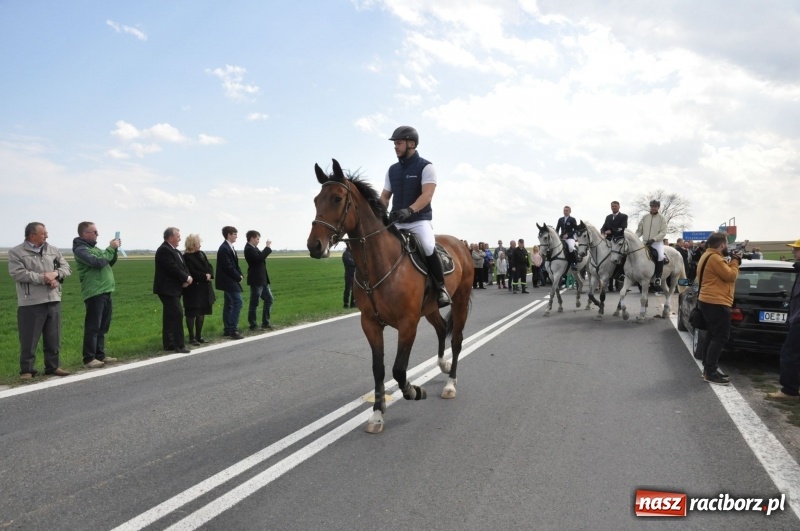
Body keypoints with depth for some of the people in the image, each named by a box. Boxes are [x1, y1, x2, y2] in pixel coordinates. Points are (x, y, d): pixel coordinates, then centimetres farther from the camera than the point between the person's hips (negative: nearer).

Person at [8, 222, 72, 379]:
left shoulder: (53, 250, 12)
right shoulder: (16, 252, -3)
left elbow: (66, 268, 11)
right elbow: (18, 274, -14)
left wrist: (55, 274, -11)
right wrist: (43, 278, -17)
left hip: (53, 301, 5)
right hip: (30, 303, -5)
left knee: (53, 338, 11)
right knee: (29, 339, 2)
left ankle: (53, 366, 22)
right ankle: (27, 370, 13)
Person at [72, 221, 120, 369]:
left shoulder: (94, 248, 18)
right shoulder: (80, 250, -10)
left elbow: (109, 263, 21)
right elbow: (98, 262, -22)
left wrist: (114, 250, 7)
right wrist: (111, 248, -13)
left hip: (105, 292, 9)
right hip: (94, 293, -9)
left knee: (103, 327, 13)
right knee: (93, 327, -7)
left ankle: (100, 355, 21)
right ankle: (89, 359, -3)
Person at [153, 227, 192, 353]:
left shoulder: (175, 251, 16)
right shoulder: (164, 250, -15)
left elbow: (182, 267, 13)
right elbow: (173, 269, -22)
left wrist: (187, 278, -6)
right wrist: (186, 278, -12)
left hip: (173, 289, 10)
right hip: (167, 289, -10)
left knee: (170, 316, 13)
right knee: (177, 314, -12)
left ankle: (168, 343, 19)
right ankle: (179, 345, -9)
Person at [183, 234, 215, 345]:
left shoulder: (201, 254, 11)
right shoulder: (186, 257, -11)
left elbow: (209, 267, 7)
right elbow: (191, 272, -19)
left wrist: (209, 275, -12)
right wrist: (204, 276, -18)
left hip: (204, 288, 8)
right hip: (193, 289, -8)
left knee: (201, 313, 12)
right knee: (192, 314, 0)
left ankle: (199, 336, 21)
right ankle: (192, 337, 8)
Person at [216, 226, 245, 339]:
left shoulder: (229, 247, 13)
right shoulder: (224, 248, -17)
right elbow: (228, 267, -21)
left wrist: (240, 275, 1)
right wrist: (238, 277, -11)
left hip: (230, 281, 10)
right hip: (229, 281, -10)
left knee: (228, 304, 12)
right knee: (237, 302, -13)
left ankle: (227, 330, 18)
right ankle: (233, 330, -12)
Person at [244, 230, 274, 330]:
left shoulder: (253, 248, 15)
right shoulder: (249, 249, -15)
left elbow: (260, 257, 15)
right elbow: (259, 258, -27)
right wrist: (268, 247, -21)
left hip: (262, 279, 10)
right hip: (256, 280, -10)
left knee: (269, 299, 13)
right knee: (254, 303, 0)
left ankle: (265, 323, 20)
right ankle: (253, 325, 10)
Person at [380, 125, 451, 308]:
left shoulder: (426, 167, -5)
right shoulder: (392, 170, 12)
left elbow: (427, 195, -19)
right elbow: (385, 196, 14)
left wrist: (409, 210, -36)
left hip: (419, 220, -6)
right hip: (396, 222, 6)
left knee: (428, 248, -31)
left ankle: (441, 286, -12)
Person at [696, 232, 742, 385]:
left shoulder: (709, 256, 17)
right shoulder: (715, 258, -18)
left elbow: (724, 272, 22)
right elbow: (730, 275, -18)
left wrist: (733, 261, 10)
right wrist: (735, 262, -4)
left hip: (709, 302, 11)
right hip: (716, 303, -11)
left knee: (711, 336, 15)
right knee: (720, 338, -9)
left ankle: (708, 368, 20)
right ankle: (711, 372, -8)